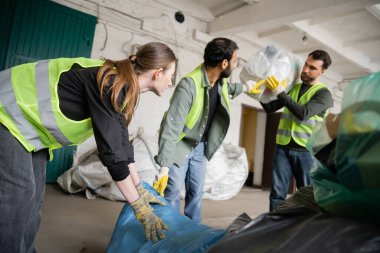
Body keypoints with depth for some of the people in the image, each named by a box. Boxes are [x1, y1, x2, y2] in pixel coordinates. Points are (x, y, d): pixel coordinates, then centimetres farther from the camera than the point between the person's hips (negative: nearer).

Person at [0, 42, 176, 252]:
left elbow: (120, 142, 5)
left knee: (31, 199, 10)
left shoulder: (122, 86, 0)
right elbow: (111, 150, -30)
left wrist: (140, 189, 10)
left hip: (28, 120, 9)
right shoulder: (111, 84, -29)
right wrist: (140, 207, -22)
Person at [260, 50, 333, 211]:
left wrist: (280, 93, -20)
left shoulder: (324, 94, 0)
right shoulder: (292, 87, 14)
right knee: (277, 192, 1)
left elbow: (304, 113, -17)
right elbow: (270, 108, 16)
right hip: (283, 148, 3)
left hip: (306, 151, -3)